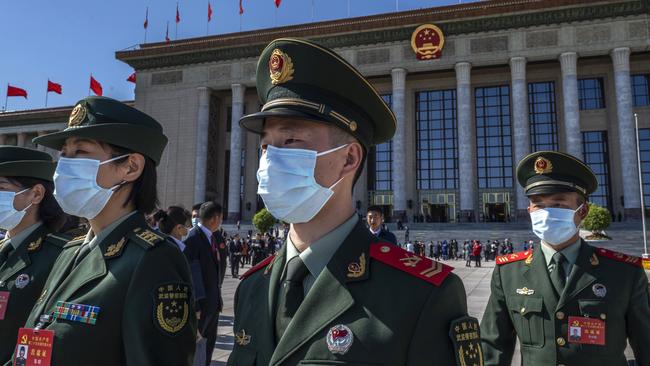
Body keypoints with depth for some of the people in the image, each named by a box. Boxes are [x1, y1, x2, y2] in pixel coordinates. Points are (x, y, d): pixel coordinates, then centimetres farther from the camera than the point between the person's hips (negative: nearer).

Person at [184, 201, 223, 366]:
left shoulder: (211, 237, 9)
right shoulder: (194, 238, -17)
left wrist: (218, 298, 13)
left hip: (213, 302, 8)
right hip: (201, 303, -8)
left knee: (210, 341, 17)